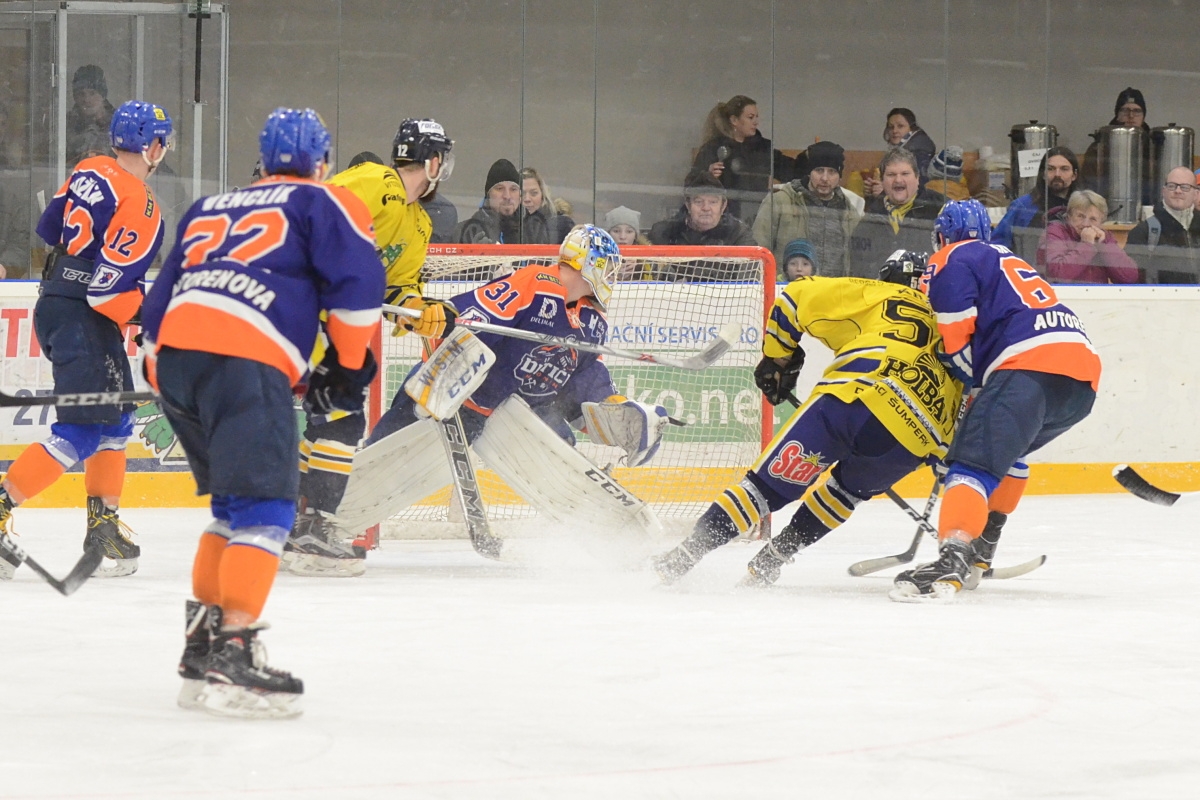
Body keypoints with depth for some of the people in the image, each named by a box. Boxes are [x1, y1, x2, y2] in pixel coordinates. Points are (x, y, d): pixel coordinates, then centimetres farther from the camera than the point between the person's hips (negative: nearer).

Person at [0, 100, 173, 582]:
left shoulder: (89, 172, 7)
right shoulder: (138, 206, -18)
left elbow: (49, 228, 18)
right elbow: (108, 289, -22)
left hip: (55, 303, 10)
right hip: (83, 322, -10)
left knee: (116, 418, 17)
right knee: (82, 431, -11)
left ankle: (104, 526, 18)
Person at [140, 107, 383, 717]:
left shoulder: (208, 209, 32)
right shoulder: (324, 204, 15)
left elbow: (161, 300, 29)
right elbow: (357, 281, 0)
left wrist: (162, 377, 33)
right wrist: (347, 366, 10)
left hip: (174, 355, 7)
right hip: (244, 359, -7)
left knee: (234, 505, 19)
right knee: (265, 507, -11)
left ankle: (202, 644, 20)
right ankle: (234, 652, -23)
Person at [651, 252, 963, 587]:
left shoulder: (881, 296, 24)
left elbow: (799, 296, 19)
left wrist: (777, 357, 29)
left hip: (851, 396, -2)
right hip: (913, 443, 2)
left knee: (771, 481, 6)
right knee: (845, 491, 30)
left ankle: (684, 555, 0)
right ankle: (769, 562, 22)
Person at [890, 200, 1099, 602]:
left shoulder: (951, 260, 11)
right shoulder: (1005, 260, 38)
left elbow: (956, 339, 2)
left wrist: (973, 379, 15)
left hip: (1031, 365, -8)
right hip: (1084, 376, 8)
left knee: (977, 458, -20)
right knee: (1007, 447, 32)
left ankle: (951, 562, -42)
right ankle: (981, 547, 29)